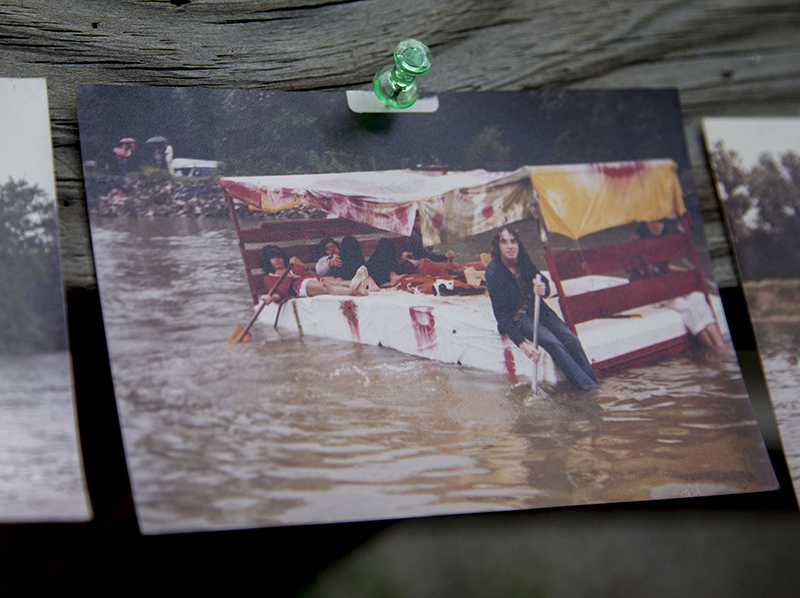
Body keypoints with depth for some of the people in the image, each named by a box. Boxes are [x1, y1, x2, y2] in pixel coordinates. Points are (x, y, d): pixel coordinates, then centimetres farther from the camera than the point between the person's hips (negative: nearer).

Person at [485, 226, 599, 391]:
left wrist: (543, 289, -21)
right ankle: (585, 385, -23)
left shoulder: (523, 260, -4)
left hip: (536, 308, 5)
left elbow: (544, 281, 8)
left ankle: (594, 382, -13)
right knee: (552, 342, -27)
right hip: (517, 317, -5)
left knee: (570, 338, -17)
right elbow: (501, 312, -18)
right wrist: (521, 342, -25)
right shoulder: (493, 271, -19)